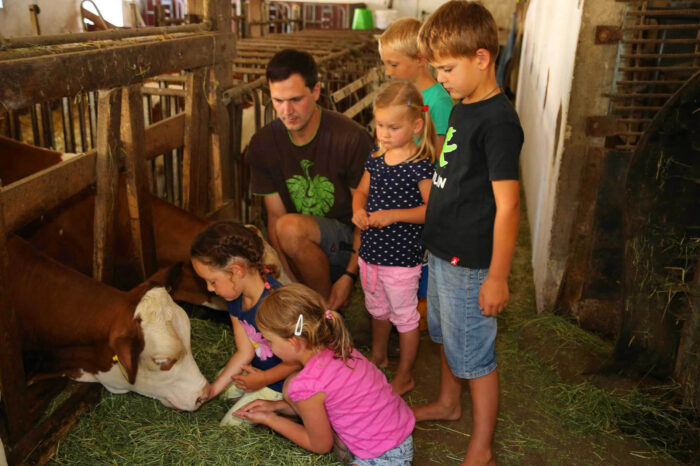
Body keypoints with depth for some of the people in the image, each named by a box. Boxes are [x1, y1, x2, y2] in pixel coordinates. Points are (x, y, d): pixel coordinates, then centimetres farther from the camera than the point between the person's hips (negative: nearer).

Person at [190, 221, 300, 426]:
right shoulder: (236, 300, -7)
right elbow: (244, 352, -1)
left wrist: (263, 379, -17)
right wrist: (211, 391, -2)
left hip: (280, 383, -9)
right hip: (258, 367, 9)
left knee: (229, 428, -1)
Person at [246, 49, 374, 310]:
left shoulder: (351, 139, -16)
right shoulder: (263, 144, -2)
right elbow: (275, 215, -2)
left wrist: (349, 276, -15)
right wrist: (290, 280, -13)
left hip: (348, 243, -4)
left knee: (291, 227, -33)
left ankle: (329, 307, -9)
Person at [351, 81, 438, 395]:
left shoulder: (421, 165, -17)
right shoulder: (376, 158, 2)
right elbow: (361, 191, 13)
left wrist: (393, 215, -28)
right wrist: (358, 211, -8)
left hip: (401, 257, -7)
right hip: (370, 251, 7)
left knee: (404, 316, 11)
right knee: (377, 309, 26)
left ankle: (404, 376, 30)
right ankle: (378, 357, 50)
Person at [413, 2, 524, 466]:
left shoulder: (498, 121, -21)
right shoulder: (461, 109, 7)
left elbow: (507, 205, -23)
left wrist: (497, 276, -21)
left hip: (471, 262, -9)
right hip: (444, 251, 9)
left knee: (476, 355, 5)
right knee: (448, 336, 25)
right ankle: (448, 403, 48)